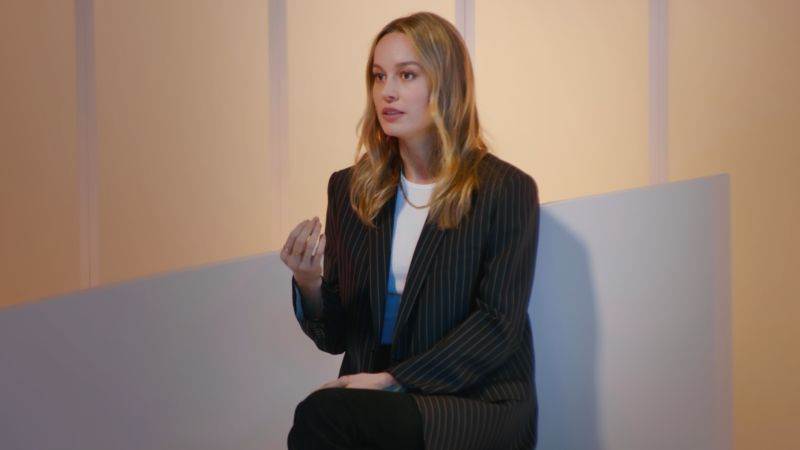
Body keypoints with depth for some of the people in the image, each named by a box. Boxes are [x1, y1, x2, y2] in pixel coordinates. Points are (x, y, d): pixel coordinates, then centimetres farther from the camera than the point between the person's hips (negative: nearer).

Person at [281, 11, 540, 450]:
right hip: (372, 398, 5)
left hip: (478, 405, -4)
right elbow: (335, 337, 12)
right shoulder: (349, 188, 12)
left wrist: (395, 380, -18)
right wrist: (309, 286, -10)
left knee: (321, 415, -32)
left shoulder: (506, 190, -2)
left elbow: (498, 325, -9)